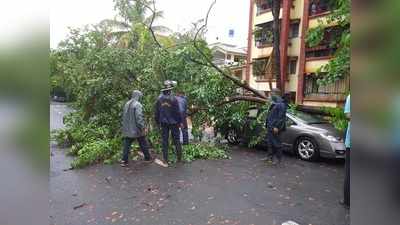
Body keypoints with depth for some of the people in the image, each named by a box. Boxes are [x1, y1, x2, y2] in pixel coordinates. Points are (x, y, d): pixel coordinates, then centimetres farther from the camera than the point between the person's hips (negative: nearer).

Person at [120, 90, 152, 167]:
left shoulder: (126, 104, 9)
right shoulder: (137, 104, -15)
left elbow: (124, 116, 15)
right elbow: (139, 117, -23)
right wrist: (143, 128, -18)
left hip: (127, 130, 6)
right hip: (137, 129, -6)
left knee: (126, 145, 8)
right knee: (143, 144, 11)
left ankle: (124, 161, 6)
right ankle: (147, 158, 25)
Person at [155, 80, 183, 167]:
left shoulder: (159, 99, -2)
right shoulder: (173, 99, -14)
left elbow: (157, 113, 5)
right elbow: (177, 112, -11)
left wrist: (158, 122, 16)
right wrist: (180, 121, 1)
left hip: (164, 123, 3)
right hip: (173, 122, -3)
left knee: (164, 141, 8)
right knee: (176, 140, 10)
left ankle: (165, 161, 12)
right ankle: (179, 159, 20)